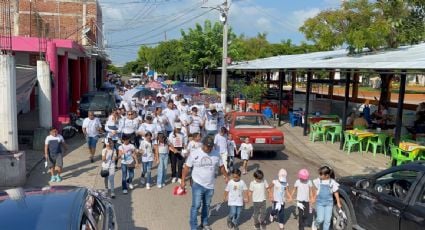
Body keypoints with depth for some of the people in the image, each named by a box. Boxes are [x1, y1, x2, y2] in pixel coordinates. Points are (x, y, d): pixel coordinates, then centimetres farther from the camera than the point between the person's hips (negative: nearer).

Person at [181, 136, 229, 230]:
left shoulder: (216, 154, -3)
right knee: (196, 206, -5)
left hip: (210, 185, 4)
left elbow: (221, 166, 11)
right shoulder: (194, 154, -12)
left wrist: (226, 176, 13)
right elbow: (187, 167, -6)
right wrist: (183, 180, -7)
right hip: (198, 185, -4)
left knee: (206, 205, 17)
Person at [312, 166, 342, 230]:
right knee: (320, 219, -7)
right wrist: (314, 199, 11)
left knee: (327, 220, 2)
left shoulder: (332, 182, -7)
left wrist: (338, 202, 7)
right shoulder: (318, 181, -5)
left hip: (329, 203, 0)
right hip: (320, 203, 0)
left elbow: (336, 193, 4)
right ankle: (316, 224, 26)